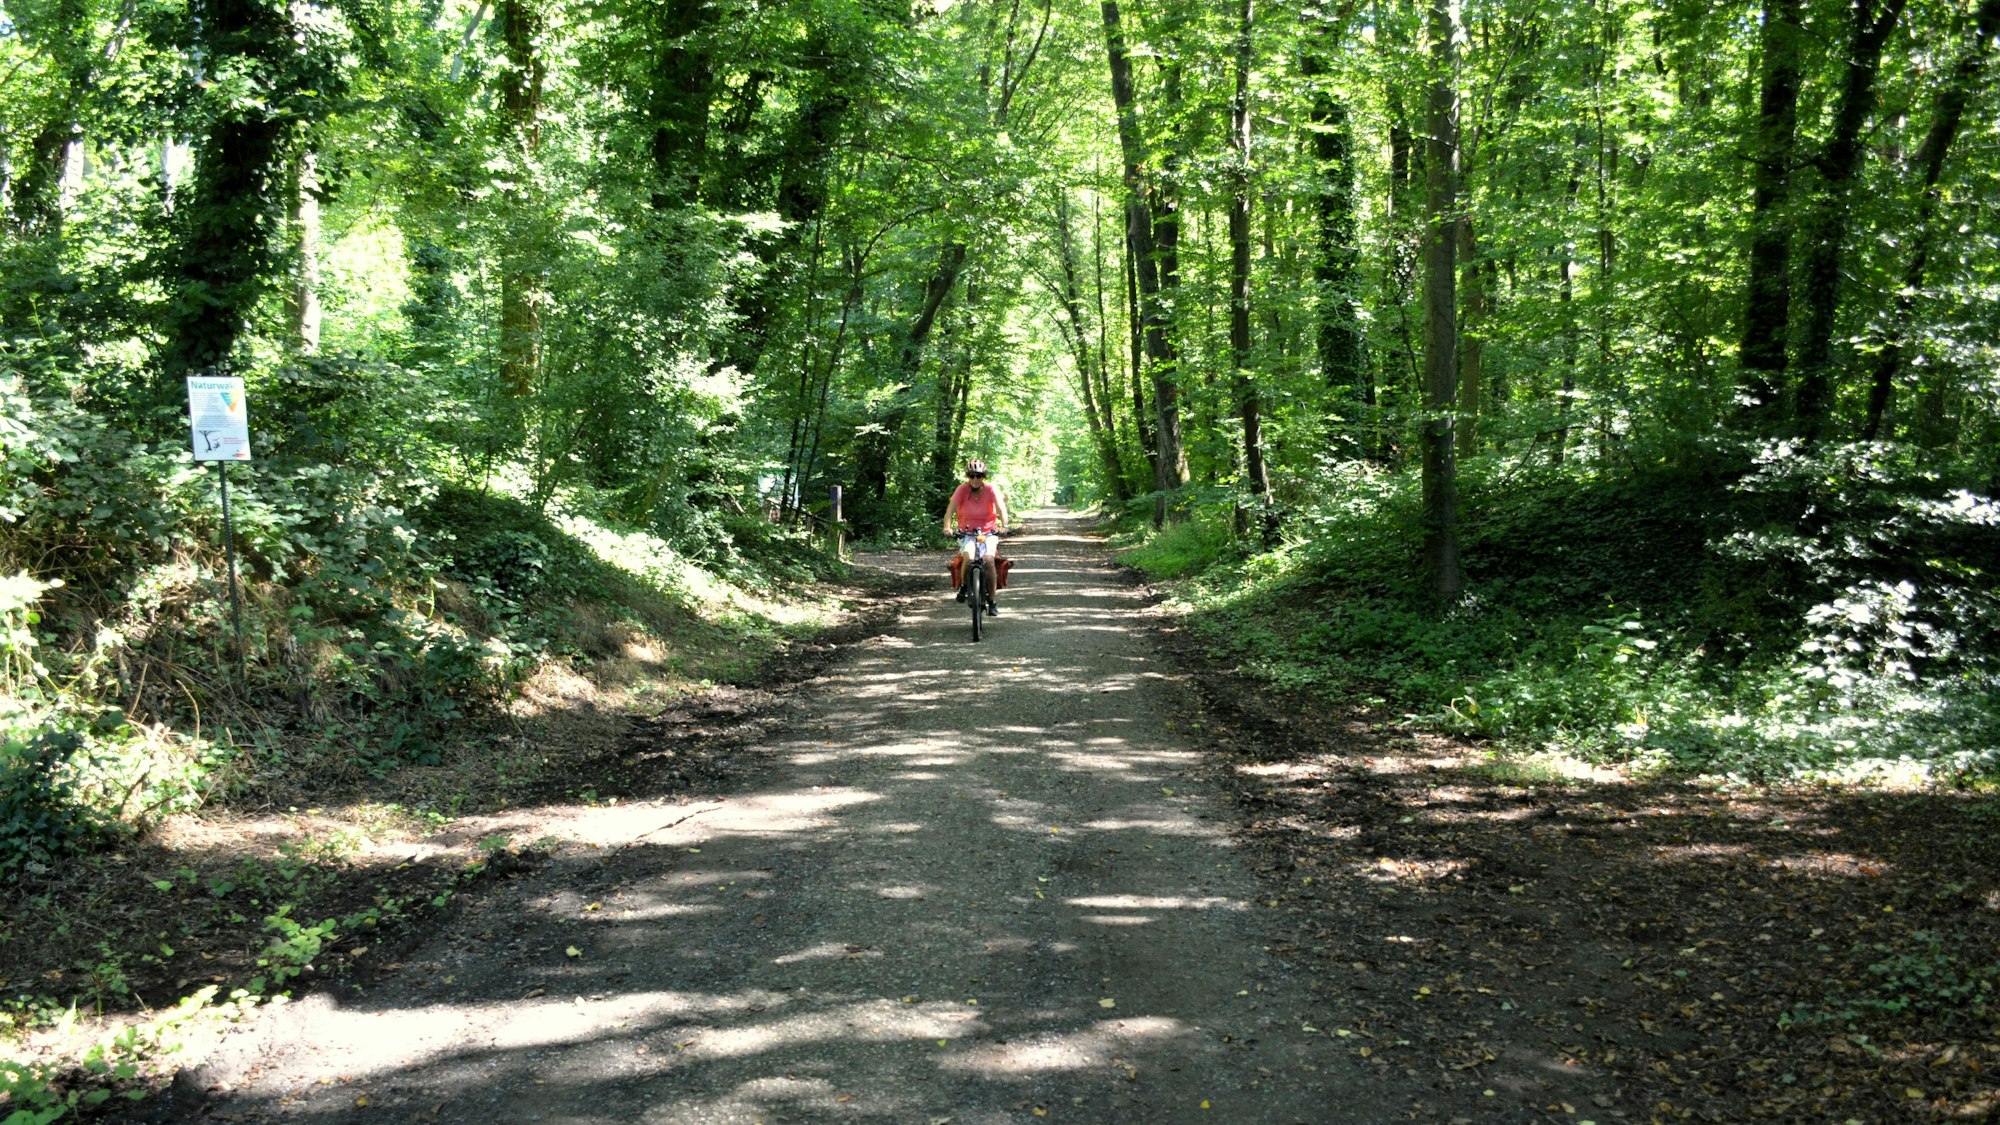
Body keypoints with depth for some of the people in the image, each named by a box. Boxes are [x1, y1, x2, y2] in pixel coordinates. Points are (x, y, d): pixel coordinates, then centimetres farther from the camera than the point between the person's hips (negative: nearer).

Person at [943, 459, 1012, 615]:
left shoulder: (991, 489, -10)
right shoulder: (962, 489, -10)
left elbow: (1001, 508, -20)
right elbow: (951, 508, -19)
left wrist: (1004, 525, -38)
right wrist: (947, 526, -35)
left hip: (988, 532, 0)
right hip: (967, 532, 0)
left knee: (989, 560, -21)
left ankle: (992, 601, -9)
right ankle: (964, 585, 5)